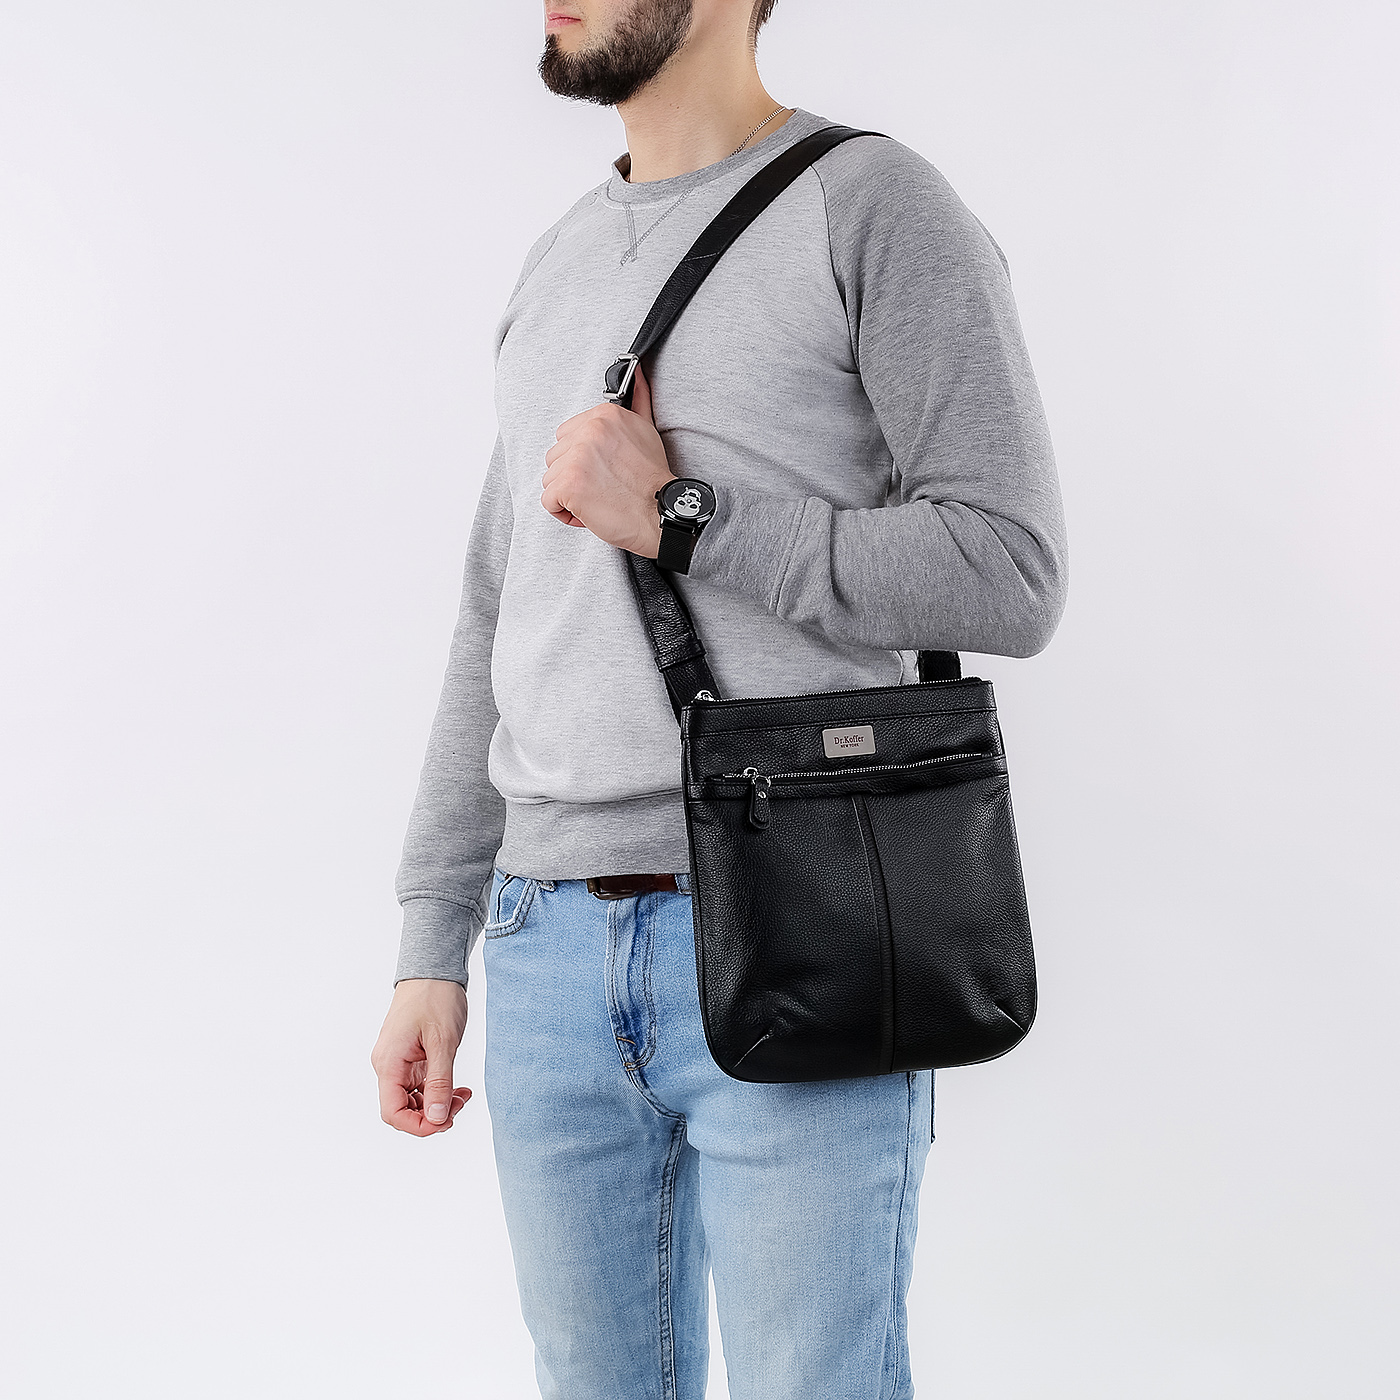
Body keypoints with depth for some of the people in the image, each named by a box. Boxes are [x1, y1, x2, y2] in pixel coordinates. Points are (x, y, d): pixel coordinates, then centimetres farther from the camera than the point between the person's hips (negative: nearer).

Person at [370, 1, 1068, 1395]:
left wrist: (681, 519, -16)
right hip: (553, 945, 6)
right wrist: (431, 950, 13)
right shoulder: (557, 267, 16)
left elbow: (1010, 577, -12)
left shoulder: (879, 207, -4)